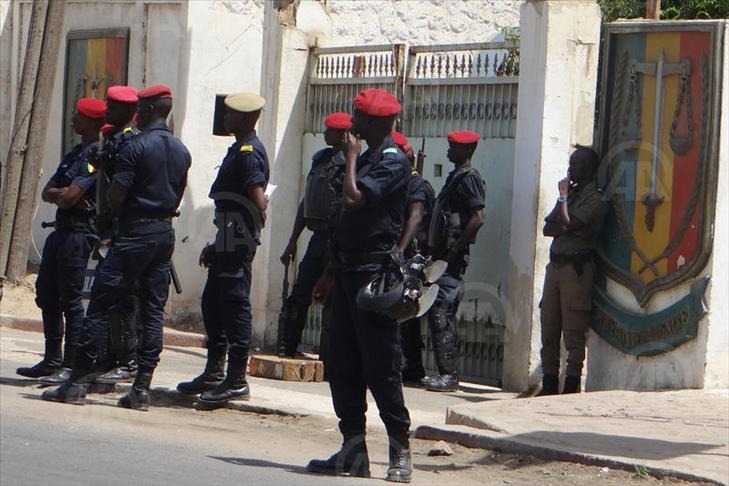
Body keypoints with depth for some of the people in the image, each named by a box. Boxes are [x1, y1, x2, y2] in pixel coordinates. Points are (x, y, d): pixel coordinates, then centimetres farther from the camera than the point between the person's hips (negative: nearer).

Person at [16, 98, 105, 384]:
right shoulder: (75, 154, 18)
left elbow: (70, 197, -21)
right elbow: (47, 193, 13)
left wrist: (60, 195, 1)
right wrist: (62, 194, -8)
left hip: (79, 233, -10)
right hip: (61, 230, 10)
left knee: (70, 300, -7)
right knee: (46, 296, 13)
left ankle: (71, 366, -3)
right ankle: (52, 361, 21)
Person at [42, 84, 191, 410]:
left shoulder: (137, 147, -12)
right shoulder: (182, 151, 11)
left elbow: (115, 196, -13)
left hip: (135, 233, -7)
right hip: (165, 233, 7)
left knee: (101, 306, -2)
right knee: (154, 311, 5)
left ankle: (78, 383, -3)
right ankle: (141, 389, 3)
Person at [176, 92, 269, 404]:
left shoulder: (249, 153, -14)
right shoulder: (239, 150, 18)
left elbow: (258, 200, -23)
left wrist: (252, 233, -11)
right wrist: (215, 246, 23)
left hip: (238, 241, -11)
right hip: (227, 242, 11)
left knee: (235, 304, -8)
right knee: (212, 303, 15)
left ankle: (237, 381, -6)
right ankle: (213, 374, 24)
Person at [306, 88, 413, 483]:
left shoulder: (393, 162, -11)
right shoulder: (367, 159, 18)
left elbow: (354, 198, -25)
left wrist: (351, 158, -9)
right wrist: (330, 273, 23)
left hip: (373, 273, -10)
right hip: (349, 272, 10)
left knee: (380, 364, -7)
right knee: (342, 364, 8)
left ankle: (400, 451, -1)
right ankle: (353, 450, 12)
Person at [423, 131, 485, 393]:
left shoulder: (469, 178, -11)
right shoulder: (455, 177, 19)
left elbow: (477, 218, -20)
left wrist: (455, 250, -19)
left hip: (453, 257, -10)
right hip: (443, 254, 10)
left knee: (441, 313, -12)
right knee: (439, 313, 10)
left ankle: (449, 374, -12)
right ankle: (446, 372, 14)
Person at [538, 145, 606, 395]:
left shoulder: (595, 199, -6)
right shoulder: (571, 193, 21)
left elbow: (568, 223, -18)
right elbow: (548, 227, 13)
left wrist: (563, 196, -6)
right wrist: (569, 230, -5)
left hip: (577, 267, -8)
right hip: (556, 263, 8)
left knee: (573, 332, -8)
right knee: (549, 328, 7)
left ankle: (571, 386, -7)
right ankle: (549, 383, 12)